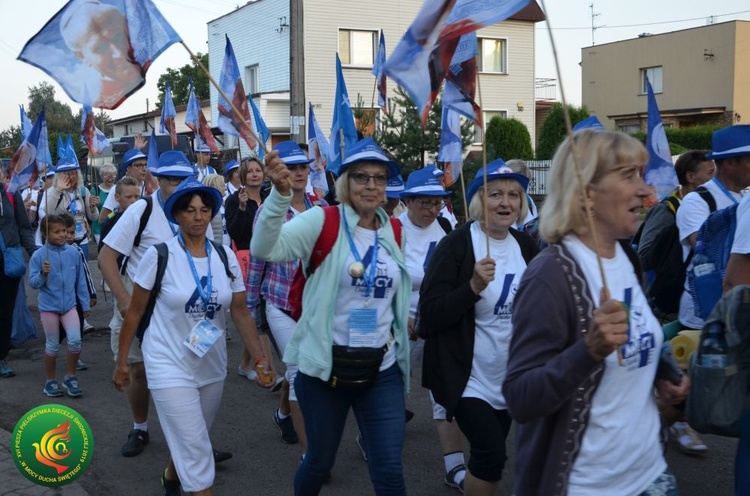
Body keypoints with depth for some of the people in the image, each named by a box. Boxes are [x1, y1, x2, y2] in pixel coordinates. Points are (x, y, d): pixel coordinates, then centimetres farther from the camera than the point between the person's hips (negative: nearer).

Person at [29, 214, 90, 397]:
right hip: (48, 307, -2)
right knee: (52, 346, 8)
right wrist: (43, 274, -28)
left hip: (69, 304, 2)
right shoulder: (39, 256, -10)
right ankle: (50, 381, 27)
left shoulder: (73, 253, -3)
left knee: (75, 340, -9)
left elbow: (80, 280, 5)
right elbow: (33, 283, -9)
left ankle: (71, 377, 12)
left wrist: (85, 304, 8)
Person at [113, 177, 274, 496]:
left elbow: (240, 312, 0)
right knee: (195, 450, -8)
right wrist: (122, 360, -1)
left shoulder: (225, 256, -2)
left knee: (190, 442, 23)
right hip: (170, 366, -5)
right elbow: (136, 311, -5)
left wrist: (259, 359, -7)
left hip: (212, 366, 5)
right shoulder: (159, 255, -13)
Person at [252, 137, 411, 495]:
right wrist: (281, 194, -41)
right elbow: (265, 247, -27)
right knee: (319, 461, 15)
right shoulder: (322, 221, -9)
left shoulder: (395, 232, 6)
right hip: (325, 365, -3)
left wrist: (408, 318, 8)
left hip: (383, 369, 3)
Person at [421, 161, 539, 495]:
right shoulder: (456, 244, -15)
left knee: (490, 454, 17)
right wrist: (473, 286, -32)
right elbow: (429, 315, -20)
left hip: (510, 377, 6)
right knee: (492, 454, -14)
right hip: (468, 377, -6)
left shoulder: (525, 245, 3)